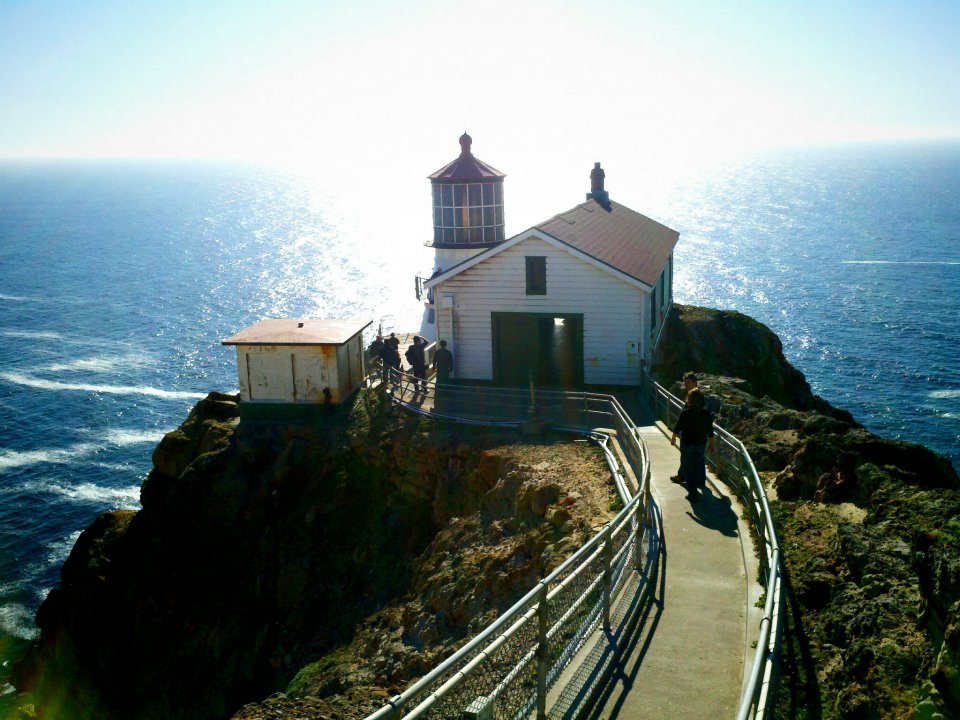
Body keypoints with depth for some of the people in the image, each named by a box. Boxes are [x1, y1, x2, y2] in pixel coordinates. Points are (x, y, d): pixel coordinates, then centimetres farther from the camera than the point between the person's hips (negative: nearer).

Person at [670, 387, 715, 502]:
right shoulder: (706, 414, -10)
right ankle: (701, 482, 50)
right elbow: (710, 431, -3)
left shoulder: (685, 413, -20)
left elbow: (677, 428, -8)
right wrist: (712, 444, 12)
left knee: (688, 468, 6)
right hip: (701, 444, 4)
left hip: (687, 444, -4)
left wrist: (673, 438, 11)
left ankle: (693, 493, 4)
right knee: (700, 464, 28)